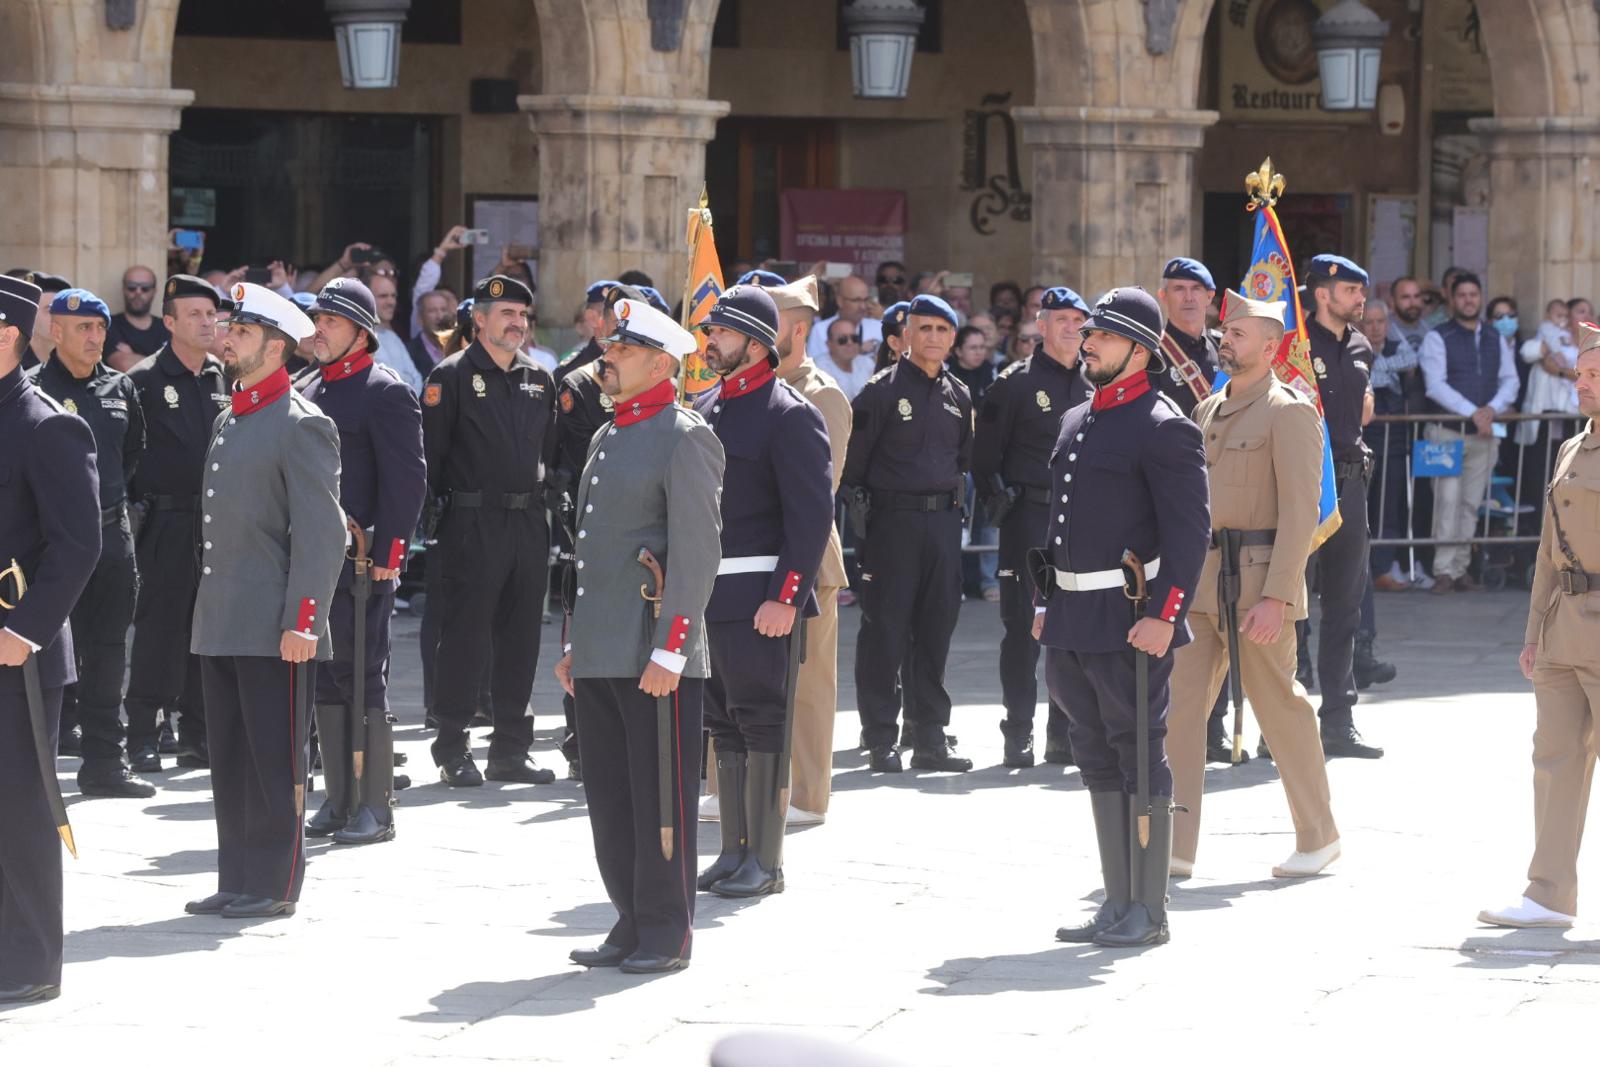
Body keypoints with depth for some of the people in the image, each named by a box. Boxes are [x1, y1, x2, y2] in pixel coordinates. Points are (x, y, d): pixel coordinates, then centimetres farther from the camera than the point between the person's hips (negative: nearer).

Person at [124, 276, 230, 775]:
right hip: (166, 523, -5)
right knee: (159, 626, -5)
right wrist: (132, 510, -10)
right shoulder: (144, 380, -5)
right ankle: (143, 737, -1)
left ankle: (195, 734, 14)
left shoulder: (225, 379, 11)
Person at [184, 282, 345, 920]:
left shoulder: (302, 426, -10)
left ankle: (275, 885, 2)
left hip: (272, 629, -9)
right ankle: (237, 882, 16)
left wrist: (302, 622, -20)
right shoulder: (229, 422, 17)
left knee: (275, 760, -3)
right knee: (229, 760, 11)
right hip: (221, 625, 9)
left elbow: (322, 535, -15)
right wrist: (209, 613, 19)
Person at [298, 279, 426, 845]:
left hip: (361, 561, -8)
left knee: (361, 678, -6)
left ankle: (375, 807, -1)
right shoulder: (304, 390, 16)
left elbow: (407, 478, -12)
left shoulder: (386, 393, -7)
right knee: (325, 680, 10)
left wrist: (387, 552, -17)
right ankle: (338, 799, 17)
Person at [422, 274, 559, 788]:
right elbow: (429, 451, -6)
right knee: (465, 635, -3)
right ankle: (452, 749, 4)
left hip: (528, 523, 6)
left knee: (521, 639, 8)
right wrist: (439, 505, -8)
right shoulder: (452, 376, -4)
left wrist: (544, 501, 14)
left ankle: (510, 750, 14)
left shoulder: (539, 380, 13)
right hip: (473, 525, -6)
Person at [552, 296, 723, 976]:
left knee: (660, 799, -3)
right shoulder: (607, 439, 18)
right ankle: (633, 924, 18)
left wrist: (669, 649, -19)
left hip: (656, 657, -8)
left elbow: (698, 550, -14)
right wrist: (573, 640, 19)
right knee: (609, 797, 10)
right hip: (600, 656, 8)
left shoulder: (685, 437, -8)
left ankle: (667, 933, 4)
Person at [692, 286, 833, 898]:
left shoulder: (791, 416, -9)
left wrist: (786, 598, -20)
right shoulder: (703, 409, 15)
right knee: (724, 728, 11)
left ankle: (766, 863, 1)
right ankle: (734, 854, 17)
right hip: (705, 595, 8)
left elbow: (812, 515, -14)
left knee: (763, 726, -4)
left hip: (761, 597, -8)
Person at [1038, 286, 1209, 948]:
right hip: (1074, 618, 8)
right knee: (1097, 761, 11)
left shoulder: (1163, 429, -9)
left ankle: (1150, 911, 2)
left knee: (1140, 759, -3)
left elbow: (1190, 532, -14)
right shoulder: (1075, 423, 16)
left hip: (1131, 620, -8)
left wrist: (1164, 615, -21)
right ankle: (1118, 905, 18)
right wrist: (1047, 603, 19)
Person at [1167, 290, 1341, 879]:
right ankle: (1175, 846, -1)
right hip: (1201, 579, 7)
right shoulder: (1208, 410, 16)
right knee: (1180, 702, -1)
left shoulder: (1289, 413, -8)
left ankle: (1319, 836, 17)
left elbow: (1300, 513, -14)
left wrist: (1276, 597, -20)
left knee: (1279, 706, 2)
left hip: (1257, 580, -7)